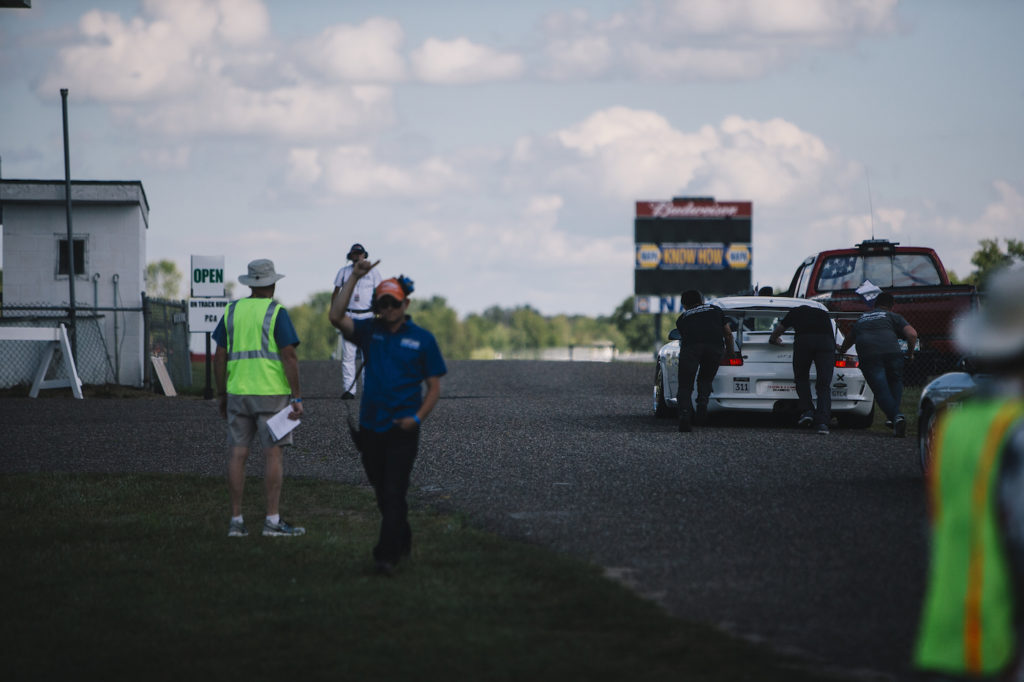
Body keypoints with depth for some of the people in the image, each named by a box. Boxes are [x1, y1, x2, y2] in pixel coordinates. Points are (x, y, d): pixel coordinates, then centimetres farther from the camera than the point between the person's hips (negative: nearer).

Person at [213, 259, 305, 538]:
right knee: (274, 454, -2)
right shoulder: (276, 313, -6)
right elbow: (289, 356, -13)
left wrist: (222, 395, 17)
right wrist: (297, 398, -11)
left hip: (238, 392, 4)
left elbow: (220, 356, 9)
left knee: (237, 455, 4)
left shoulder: (232, 311, 8)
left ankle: (236, 520, 4)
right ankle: (273, 520, -5)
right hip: (272, 392, -4)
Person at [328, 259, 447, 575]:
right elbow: (337, 317, -9)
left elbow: (434, 387, 3)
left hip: (402, 430, -4)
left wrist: (417, 418, -12)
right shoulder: (369, 331, 7)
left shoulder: (422, 339, 1)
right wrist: (354, 278, -12)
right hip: (370, 428, 4)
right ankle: (402, 542, 30)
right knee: (382, 493, 13)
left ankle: (387, 555, -14)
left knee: (394, 492, -11)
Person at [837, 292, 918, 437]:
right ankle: (892, 416, 8)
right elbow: (912, 334, 5)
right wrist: (910, 353, 21)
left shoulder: (861, 319, 33)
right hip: (891, 352, -1)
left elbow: (848, 340, 50)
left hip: (868, 357, 1)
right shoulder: (893, 317, 21)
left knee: (881, 390, -1)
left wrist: (842, 350, 71)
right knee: (895, 382, 23)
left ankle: (895, 415, -25)